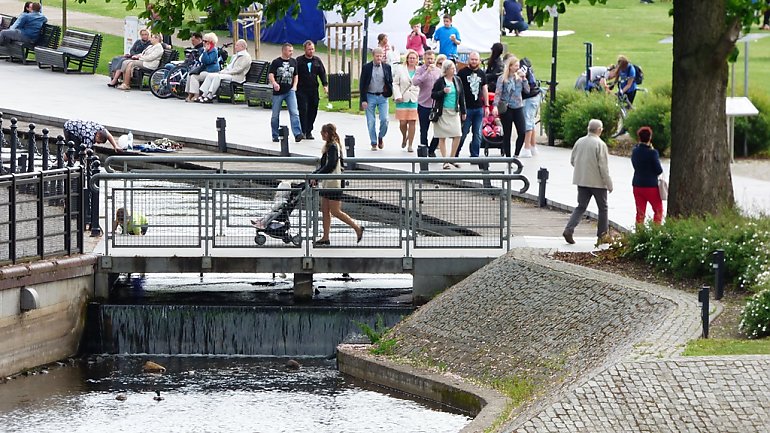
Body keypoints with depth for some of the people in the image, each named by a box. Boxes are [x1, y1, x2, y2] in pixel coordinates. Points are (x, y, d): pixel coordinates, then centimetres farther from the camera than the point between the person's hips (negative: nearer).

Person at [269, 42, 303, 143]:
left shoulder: (293, 62, 9)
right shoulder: (276, 62, -3)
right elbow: (270, 75, -11)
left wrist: (294, 86, 3)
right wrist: (274, 83, -30)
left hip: (290, 91, 2)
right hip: (278, 92, -2)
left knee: (294, 113, -13)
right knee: (275, 115, 6)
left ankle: (297, 134, -19)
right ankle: (275, 136, 18)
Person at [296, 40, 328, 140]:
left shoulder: (317, 60, 12)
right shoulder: (299, 60, 1)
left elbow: (322, 73, 14)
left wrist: (325, 85, 2)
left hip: (314, 90, 4)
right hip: (302, 90, -4)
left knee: (313, 111, 3)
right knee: (303, 110, -9)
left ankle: (309, 132, 10)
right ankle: (303, 131, -6)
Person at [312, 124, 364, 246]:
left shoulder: (333, 147, -16)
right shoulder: (329, 146, 13)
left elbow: (330, 166, -23)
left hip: (334, 183, -10)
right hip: (327, 184, 10)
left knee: (335, 212, -5)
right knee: (325, 211, 9)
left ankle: (357, 228, 5)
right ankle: (325, 237, 12)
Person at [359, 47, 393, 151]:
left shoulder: (387, 67, 3)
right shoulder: (366, 67, -2)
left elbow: (390, 82, 11)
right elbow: (362, 84, -1)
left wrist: (389, 93, -3)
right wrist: (363, 100, -7)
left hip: (382, 97, 1)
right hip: (370, 96, -1)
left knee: (384, 119, -9)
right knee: (371, 122, 1)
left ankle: (380, 137, 16)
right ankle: (374, 143, 12)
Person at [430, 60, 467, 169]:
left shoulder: (457, 80, 8)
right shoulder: (440, 81, -5)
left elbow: (462, 96, 14)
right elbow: (433, 95, -3)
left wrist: (463, 112, 13)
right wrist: (443, 92, -20)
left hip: (455, 111, 4)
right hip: (443, 111, -4)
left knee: (457, 135, -3)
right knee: (442, 137, 0)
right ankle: (445, 161, 7)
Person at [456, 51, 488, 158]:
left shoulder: (482, 74, 13)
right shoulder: (462, 73, -2)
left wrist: (486, 106, 14)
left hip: (479, 109, 5)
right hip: (466, 108, -5)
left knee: (478, 134, 5)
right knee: (463, 133, -4)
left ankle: (475, 156, 11)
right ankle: (455, 155, 6)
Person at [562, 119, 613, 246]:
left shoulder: (579, 142, 2)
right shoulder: (600, 145, -16)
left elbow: (572, 161, 9)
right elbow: (603, 166, -16)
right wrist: (609, 184, -10)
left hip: (581, 180, 5)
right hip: (597, 182, -5)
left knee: (581, 207, 9)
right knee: (603, 208, 11)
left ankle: (569, 229, -9)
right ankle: (602, 235, 16)